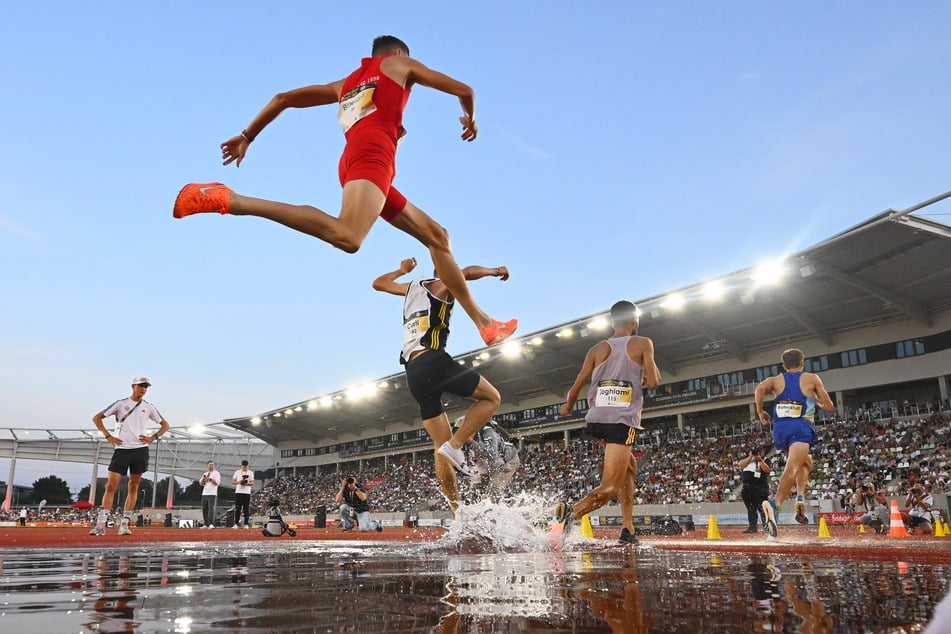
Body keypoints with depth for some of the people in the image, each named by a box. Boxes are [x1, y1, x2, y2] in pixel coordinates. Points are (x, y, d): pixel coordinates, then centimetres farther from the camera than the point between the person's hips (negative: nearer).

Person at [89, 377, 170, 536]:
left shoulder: (149, 407, 12)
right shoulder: (121, 404, 7)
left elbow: (165, 424, 20)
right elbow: (97, 418, 9)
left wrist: (153, 437, 4)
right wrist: (108, 436, -1)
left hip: (140, 449, 2)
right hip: (121, 449, -2)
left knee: (133, 487, 3)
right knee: (111, 485, -10)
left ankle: (124, 523, 8)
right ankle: (101, 524, -9)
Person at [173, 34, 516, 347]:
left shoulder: (346, 83, 35)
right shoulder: (403, 64, 22)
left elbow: (284, 98, 29)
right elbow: (464, 91, 20)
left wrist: (247, 136, 29)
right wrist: (470, 119, 40)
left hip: (354, 161, 8)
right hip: (373, 154, -8)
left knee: (436, 235, 11)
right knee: (347, 236, -33)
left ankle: (484, 323, 7)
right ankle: (231, 200, -35)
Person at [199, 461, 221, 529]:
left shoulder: (216, 473, 2)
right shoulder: (205, 474, 20)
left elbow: (217, 482, -10)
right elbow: (201, 483, 13)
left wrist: (209, 478, -13)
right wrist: (204, 478, -5)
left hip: (212, 494, -6)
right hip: (204, 494, 6)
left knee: (211, 509, -13)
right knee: (204, 509, 5)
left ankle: (211, 524, -17)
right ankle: (205, 524, 10)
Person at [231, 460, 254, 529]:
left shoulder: (250, 473, 7)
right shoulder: (237, 472, 9)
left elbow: (252, 483, 3)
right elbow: (233, 481, 7)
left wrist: (247, 484, -17)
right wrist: (239, 482, -13)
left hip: (247, 493, 0)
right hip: (238, 492, 1)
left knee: (246, 509, -1)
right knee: (237, 509, -1)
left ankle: (246, 524, 2)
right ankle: (236, 524, 3)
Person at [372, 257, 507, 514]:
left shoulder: (411, 286, 25)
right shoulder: (441, 286, 7)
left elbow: (378, 283, 40)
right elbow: (467, 272, -14)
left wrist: (402, 270, 54)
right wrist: (496, 271, 3)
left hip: (413, 372, 7)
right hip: (434, 361, -7)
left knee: (441, 445, 8)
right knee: (491, 398, 5)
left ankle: (455, 509, 5)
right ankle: (455, 445, -11)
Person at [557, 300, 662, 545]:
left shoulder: (597, 349, 13)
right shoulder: (642, 344, 4)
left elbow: (576, 387, 10)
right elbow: (653, 382, -5)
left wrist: (568, 407, 30)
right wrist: (652, 372, 18)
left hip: (596, 419, 5)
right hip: (622, 421, -5)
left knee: (629, 466, 27)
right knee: (609, 489, -8)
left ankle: (627, 529, 20)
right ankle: (572, 513, -35)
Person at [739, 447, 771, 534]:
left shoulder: (764, 460, 5)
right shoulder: (746, 458, 12)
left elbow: (767, 470, -12)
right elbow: (741, 465, -7)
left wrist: (759, 459, -18)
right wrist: (750, 457, -11)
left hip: (760, 488, -4)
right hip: (747, 487, 4)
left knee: (762, 508, -11)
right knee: (751, 508, 8)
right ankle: (753, 527, 14)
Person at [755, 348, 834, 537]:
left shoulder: (776, 380, 18)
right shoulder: (812, 379, 14)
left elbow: (760, 389, -5)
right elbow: (829, 407, 15)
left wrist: (760, 412, 5)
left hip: (780, 428, 4)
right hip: (801, 427, -4)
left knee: (806, 463, 28)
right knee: (793, 468, -21)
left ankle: (800, 499, 11)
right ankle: (775, 503, -44)